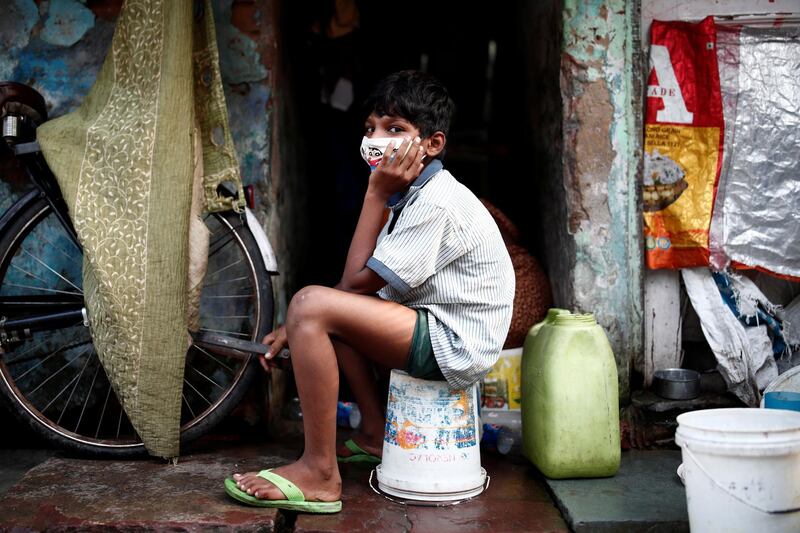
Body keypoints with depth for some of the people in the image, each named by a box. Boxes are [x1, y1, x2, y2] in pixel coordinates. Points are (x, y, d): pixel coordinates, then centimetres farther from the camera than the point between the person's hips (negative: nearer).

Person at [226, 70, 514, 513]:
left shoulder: (437, 202, -18)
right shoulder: (415, 193, 15)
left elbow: (359, 279, -19)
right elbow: (361, 284, 14)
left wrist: (376, 194, -14)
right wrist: (297, 328, 7)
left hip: (455, 346, -11)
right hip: (436, 329, 11)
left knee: (311, 303, -22)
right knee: (329, 311, 23)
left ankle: (319, 473, -16)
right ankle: (375, 435, 21)